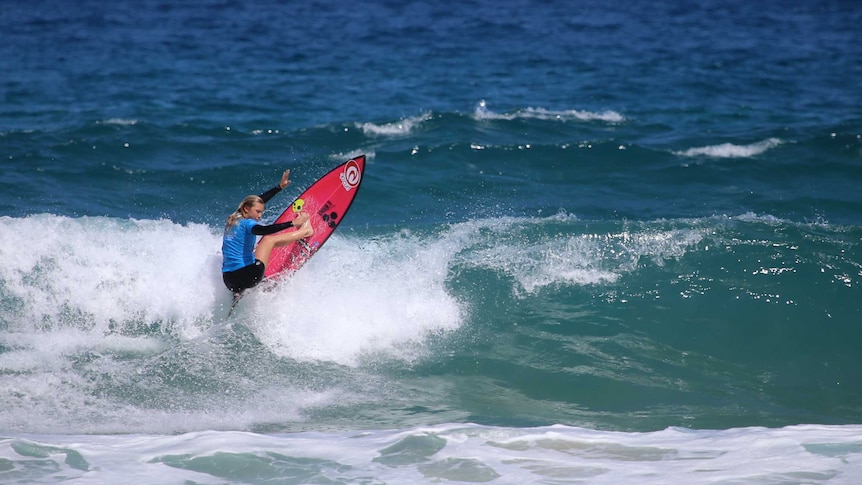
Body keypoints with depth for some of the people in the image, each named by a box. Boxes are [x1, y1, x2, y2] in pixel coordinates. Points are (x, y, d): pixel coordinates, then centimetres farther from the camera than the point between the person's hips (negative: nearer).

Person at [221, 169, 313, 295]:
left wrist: (280, 187, 31)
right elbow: (264, 230, -35)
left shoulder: (233, 220, 15)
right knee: (269, 240, 10)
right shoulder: (246, 223, -11)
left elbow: (259, 200, 25)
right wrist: (293, 223, -38)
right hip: (247, 277, -8)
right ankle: (305, 231, 29)